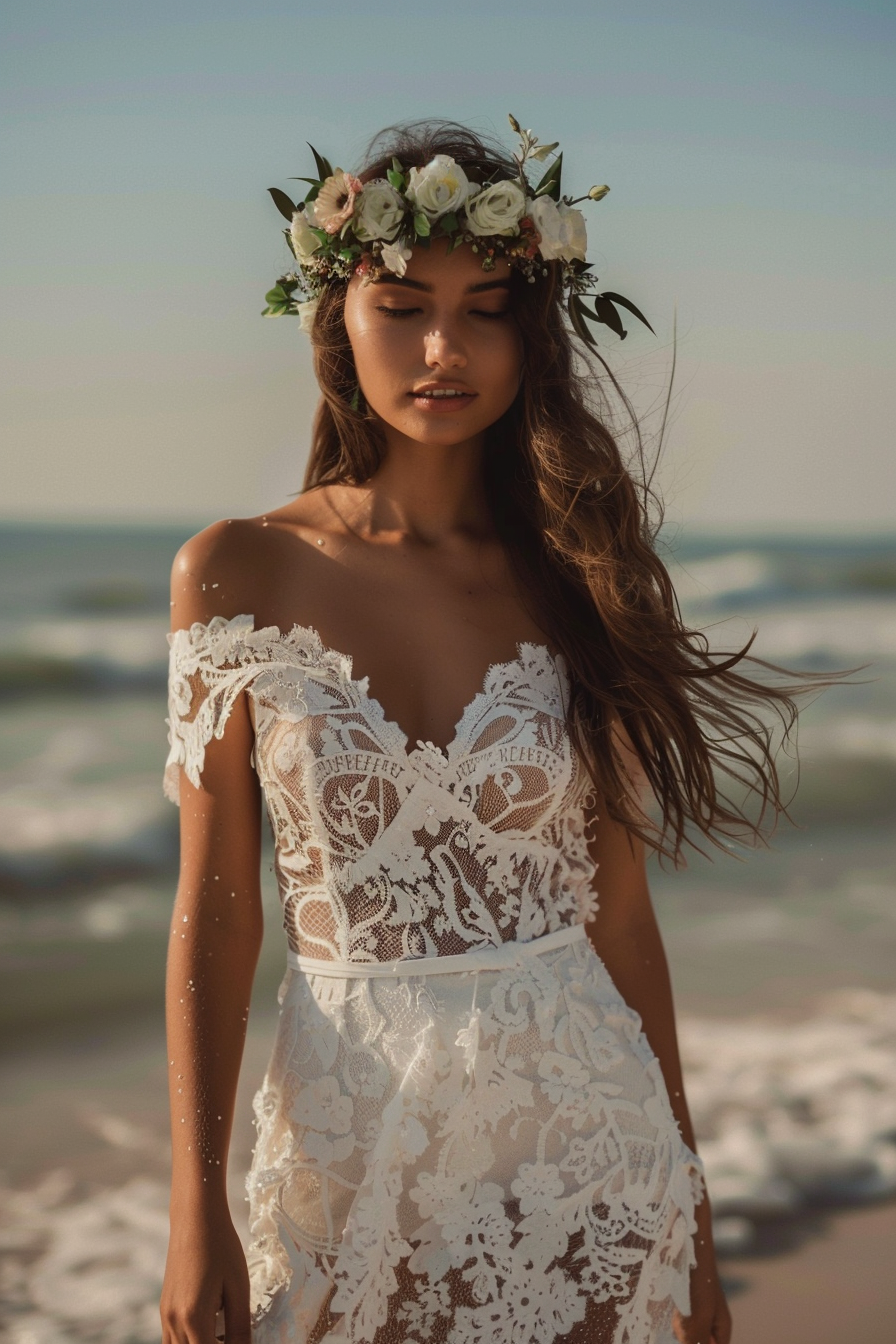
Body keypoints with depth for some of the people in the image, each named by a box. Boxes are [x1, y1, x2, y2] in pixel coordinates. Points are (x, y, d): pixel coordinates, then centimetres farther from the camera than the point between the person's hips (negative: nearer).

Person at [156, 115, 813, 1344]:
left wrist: (685, 1207, 6)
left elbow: (620, 913, 3)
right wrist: (196, 1213, -8)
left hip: (578, 1137, 1)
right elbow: (213, 913, -3)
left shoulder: (572, 582, -1)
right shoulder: (240, 574, -4)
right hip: (347, 1140, 0)